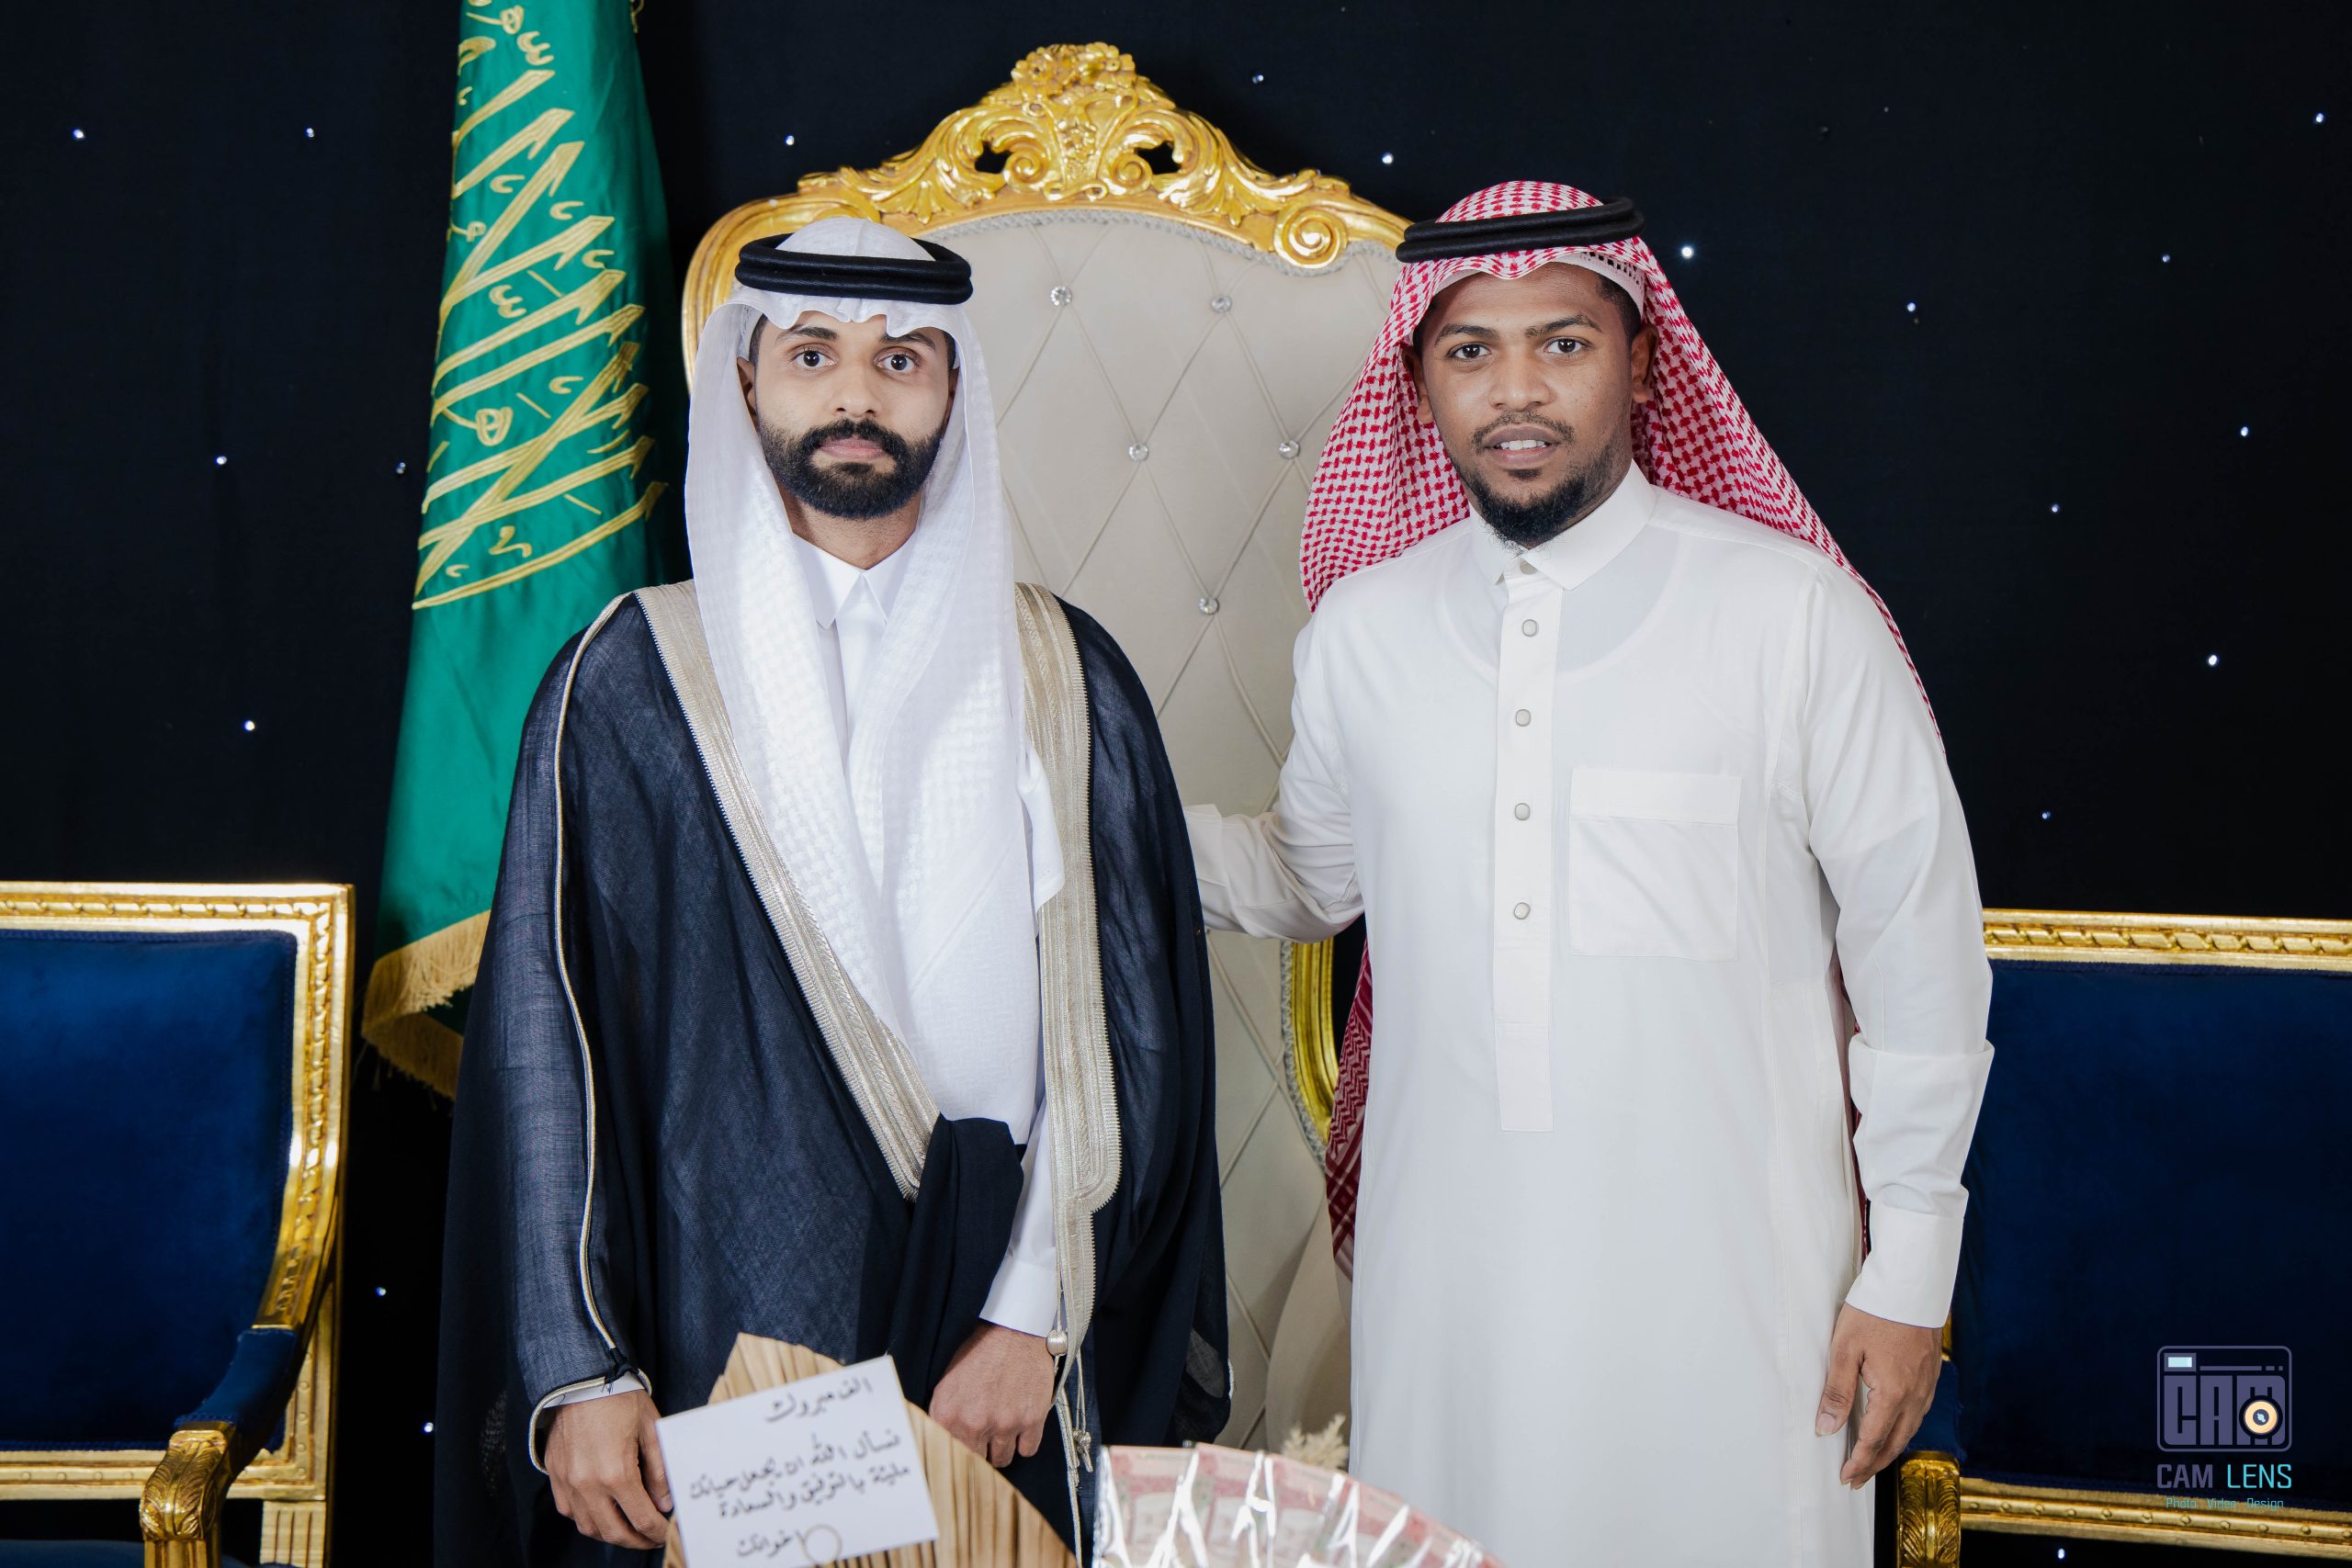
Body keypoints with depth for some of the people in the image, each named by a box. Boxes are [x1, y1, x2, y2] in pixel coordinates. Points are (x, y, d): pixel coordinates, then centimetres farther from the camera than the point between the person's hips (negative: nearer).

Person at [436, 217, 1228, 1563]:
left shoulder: (1064, 680, 4)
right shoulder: (633, 682, -1)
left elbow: (1126, 1028, 1)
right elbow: (543, 1037, -3)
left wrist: (1036, 1316, -7)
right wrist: (581, 1372, -9)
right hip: (726, 1335, -1)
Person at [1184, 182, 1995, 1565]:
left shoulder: (1799, 613, -7)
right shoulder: (1362, 628, 4)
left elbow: (1920, 955, -2)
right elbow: (1310, 878, 20)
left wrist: (1908, 1276, -1)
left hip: (1723, 1291, -3)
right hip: (1445, 1280, 3)